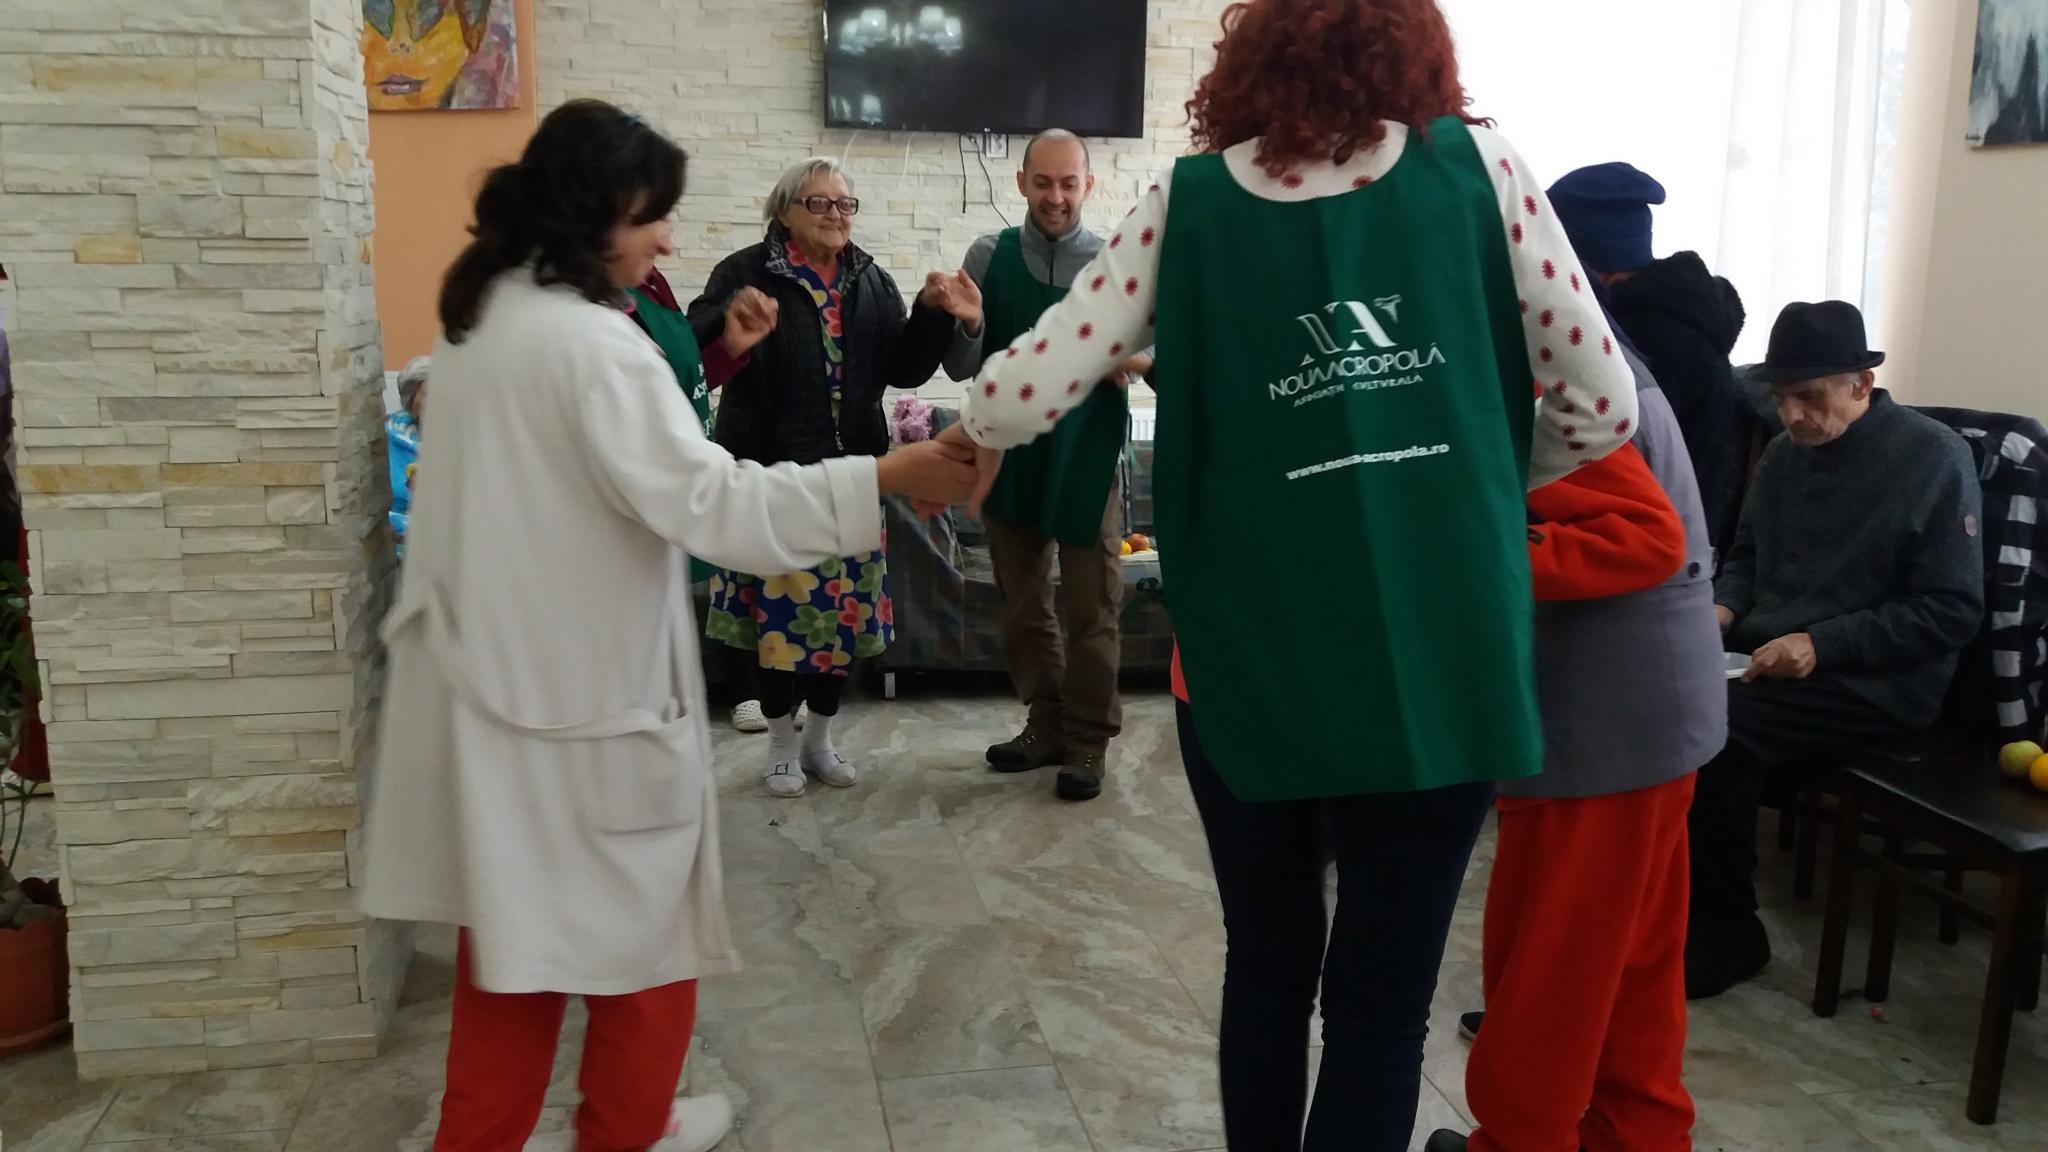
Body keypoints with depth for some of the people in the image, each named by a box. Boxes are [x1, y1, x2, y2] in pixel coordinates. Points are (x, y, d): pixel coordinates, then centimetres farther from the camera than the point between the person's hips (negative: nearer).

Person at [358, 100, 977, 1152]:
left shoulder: (479, 318, 8)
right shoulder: (587, 339, -21)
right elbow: (704, 499, -28)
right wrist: (882, 480, -29)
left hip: (489, 668, 8)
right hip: (583, 681, -8)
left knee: (519, 920, 18)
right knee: (639, 918, 12)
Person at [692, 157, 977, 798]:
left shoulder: (871, 281, 10)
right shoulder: (746, 273, -4)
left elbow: (905, 369, 7)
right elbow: (696, 349, -16)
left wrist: (932, 312, -8)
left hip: (850, 473, 4)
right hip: (774, 473, -4)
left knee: (843, 607, 9)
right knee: (780, 607, 1)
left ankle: (820, 737, 26)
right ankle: (782, 742, 19)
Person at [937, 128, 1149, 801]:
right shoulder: (988, 256, -1)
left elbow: (1146, 350, 4)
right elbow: (961, 368, -3)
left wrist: (1138, 357, -19)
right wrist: (968, 326, -24)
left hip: (1088, 457, -2)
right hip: (1010, 455, 3)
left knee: (1091, 609, 6)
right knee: (1023, 606, 15)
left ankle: (1088, 740, 19)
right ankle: (1046, 725, 31)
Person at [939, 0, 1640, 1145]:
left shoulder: (1190, 202, 2)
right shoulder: (1479, 164, 2)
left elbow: (1023, 398, -2)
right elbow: (1605, 405, 3)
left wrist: (969, 431, 20)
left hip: (1250, 667, 1)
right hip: (1440, 662, -1)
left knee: (1268, 968, 22)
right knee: (1383, 1002, 12)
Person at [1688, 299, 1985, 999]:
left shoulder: (1934, 460, -8)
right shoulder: (1784, 454, 11)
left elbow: (1951, 612, -11)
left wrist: (1821, 645, -20)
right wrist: (1722, 609, -1)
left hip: (1875, 685, -6)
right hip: (1765, 656, 6)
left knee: (1714, 729, -30)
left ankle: (1726, 935, -12)